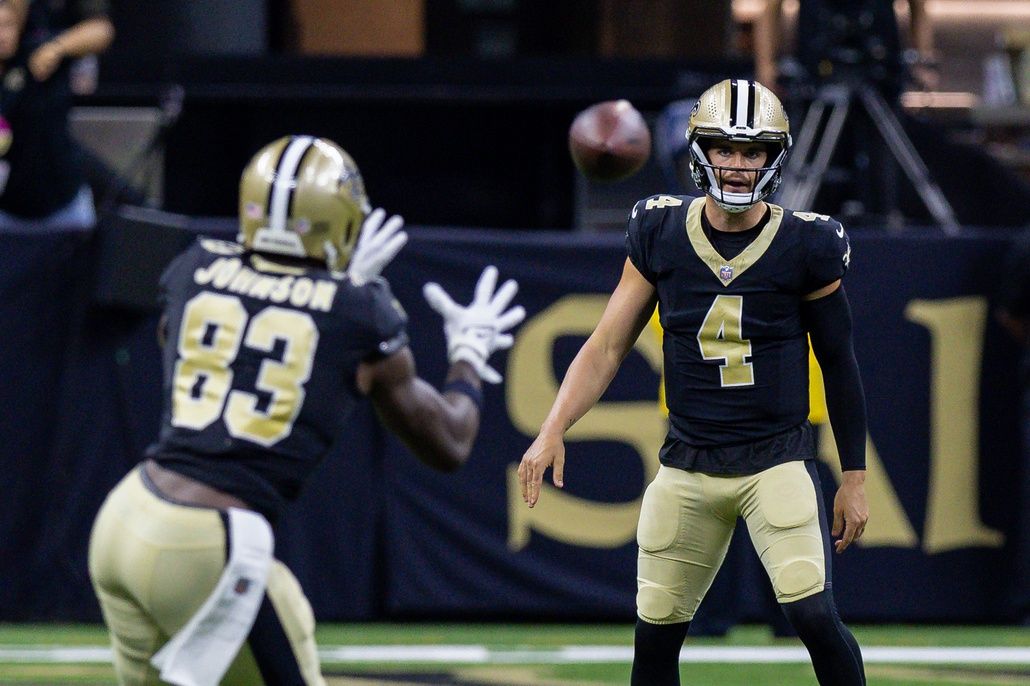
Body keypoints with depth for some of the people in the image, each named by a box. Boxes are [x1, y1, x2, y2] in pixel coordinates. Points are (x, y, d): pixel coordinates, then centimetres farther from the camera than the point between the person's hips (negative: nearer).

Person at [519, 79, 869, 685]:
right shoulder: (660, 234, 0)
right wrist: (554, 429, -9)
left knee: (813, 613, -20)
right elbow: (608, 347, 4)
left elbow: (839, 364, 4)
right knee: (656, 633, 4)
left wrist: (855, 478, 6)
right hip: (687, 464, 3)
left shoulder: (805, 246, -5)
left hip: (778, 459, -3)